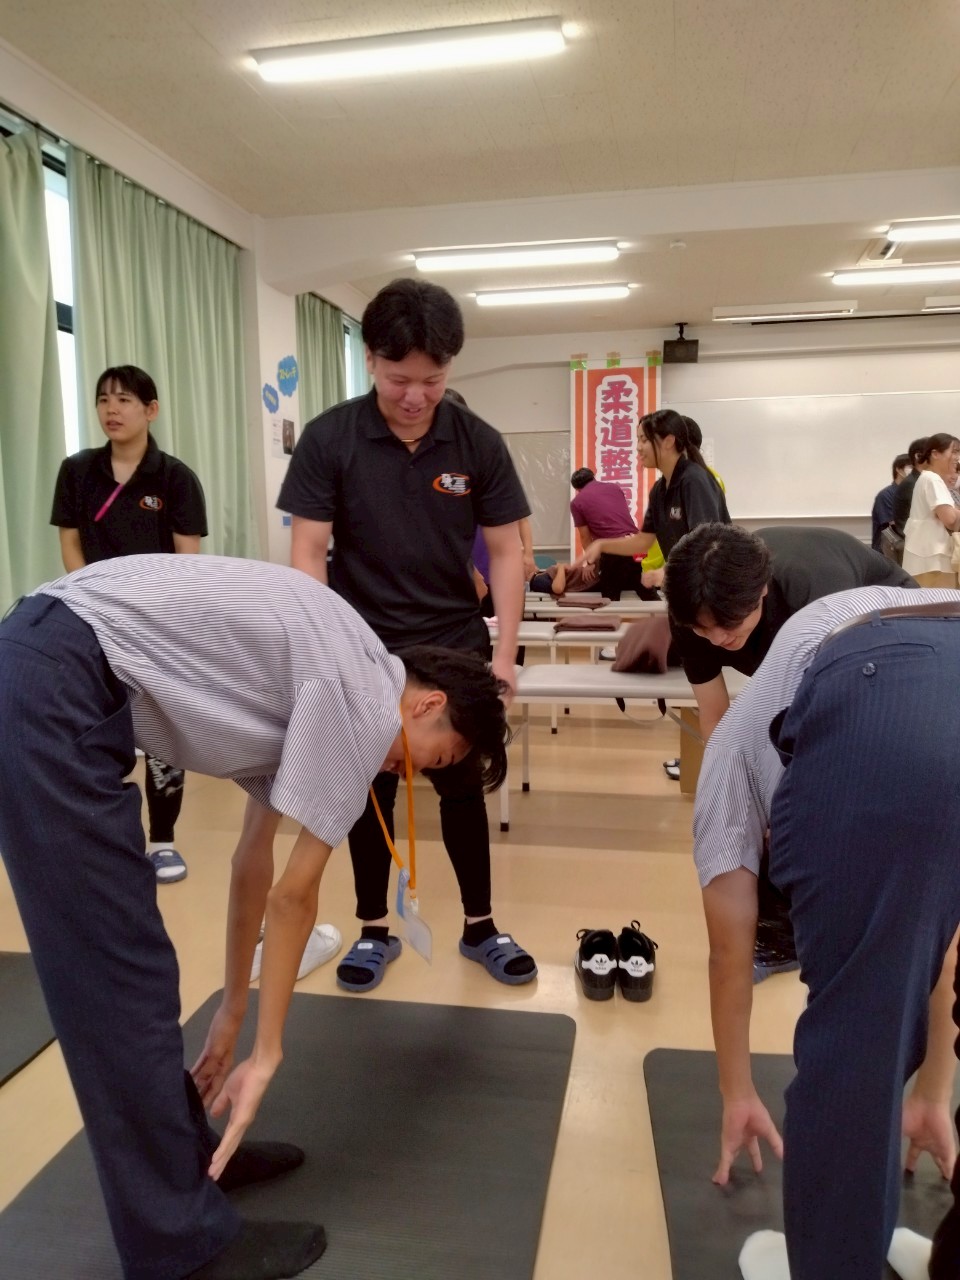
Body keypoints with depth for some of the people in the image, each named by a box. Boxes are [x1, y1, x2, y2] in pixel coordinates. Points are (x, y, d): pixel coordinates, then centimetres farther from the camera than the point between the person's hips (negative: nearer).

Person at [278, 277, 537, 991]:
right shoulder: (328, 439, -9)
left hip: (456, 647, 1)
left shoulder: (479, 444, -6)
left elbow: (505, 551, -2)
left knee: (463, 788, 11)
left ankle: (480, 927, 27)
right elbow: (309, 553, -9)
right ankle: (374, 931, 28)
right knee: (371, 793, 11)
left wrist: (505, 652, -8)